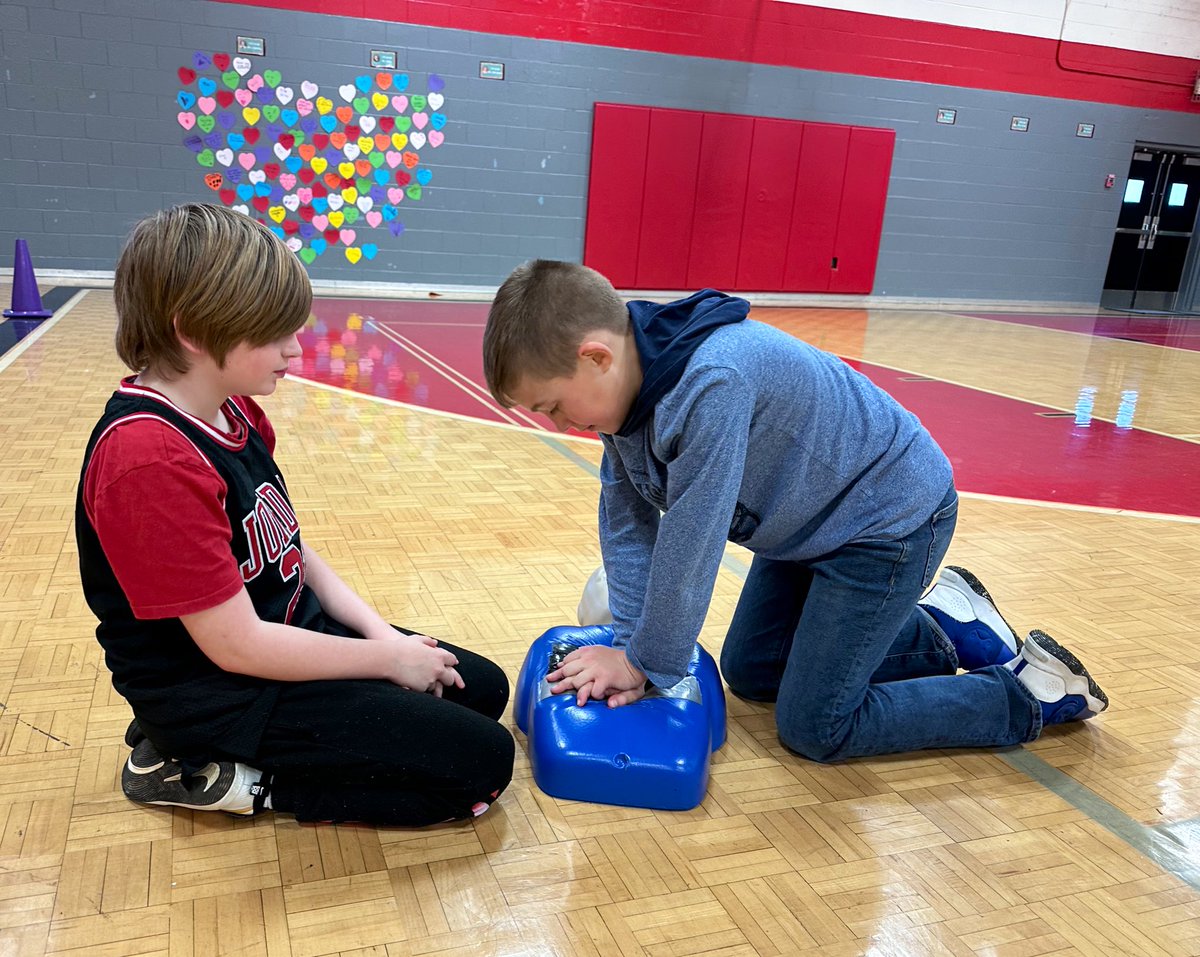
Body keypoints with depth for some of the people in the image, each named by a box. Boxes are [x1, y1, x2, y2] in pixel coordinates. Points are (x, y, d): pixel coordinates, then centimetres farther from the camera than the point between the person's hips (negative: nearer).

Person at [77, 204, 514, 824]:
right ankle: (205, 774, -2)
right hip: (216, 695, -9)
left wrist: (383, 633, -3)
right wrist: (390, 659, -14)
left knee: (483, 689, 13)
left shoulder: (233, 412, 2)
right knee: (480, 762, -10)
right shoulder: (151, 459, -27)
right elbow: (237, 645, -25)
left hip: (290, 631, 9)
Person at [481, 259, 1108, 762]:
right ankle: (938, 628, 28)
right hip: (810, 518, 9)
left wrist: (648, 663, -18)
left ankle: (1029, 693, 11)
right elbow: (627, 522, -6)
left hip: (889, 518, -9)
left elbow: (689, 547, -32)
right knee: (747, 671, 18)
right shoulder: (627, 377, -10)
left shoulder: (712, 384, -39)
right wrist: (631, 646, -12)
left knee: (814, 728, -4)